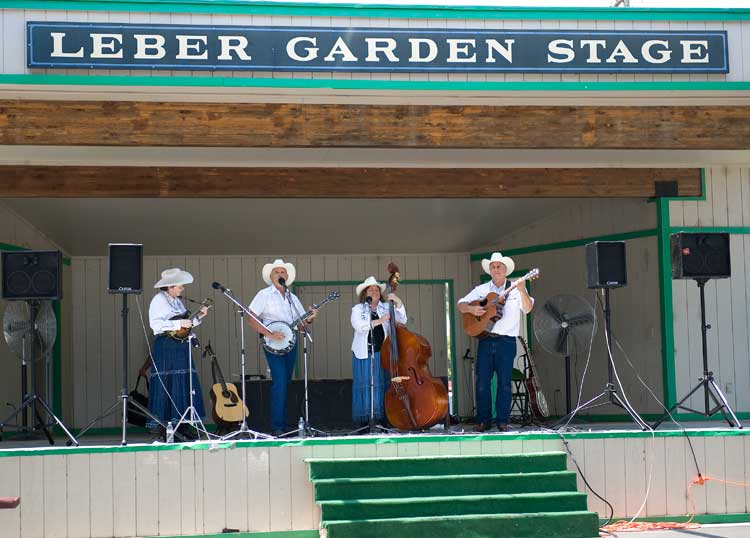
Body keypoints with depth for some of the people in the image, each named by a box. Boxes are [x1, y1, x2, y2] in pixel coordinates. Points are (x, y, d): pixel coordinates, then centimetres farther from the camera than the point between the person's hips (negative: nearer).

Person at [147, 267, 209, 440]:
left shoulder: (177, 301, 18)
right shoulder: (159, 300, -6)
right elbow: (155, 324, -17)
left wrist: (198, 317, 7)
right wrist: (178, 324, -19)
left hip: (181, 347, 8)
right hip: (165, 347, -8)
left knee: (184, 385, 6)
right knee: (167, 385, -8)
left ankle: (183, 425, 10)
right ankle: (165, 428, -6)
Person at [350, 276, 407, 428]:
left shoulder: (386, 307, 13)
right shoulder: (358, 309, 7)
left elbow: (402, 320, 4)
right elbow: (359, 326, -11)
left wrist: (398, 303, -7)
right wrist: (379, 321, -17)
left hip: (383, 353, 2)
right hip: (364, 354, -2)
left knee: (384, 385, -3)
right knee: (366, 386, -3)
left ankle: (383, 419, 0)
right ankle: (365, 420, 0)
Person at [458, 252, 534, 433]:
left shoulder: (515, 289, 6)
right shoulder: (481, 290, 13)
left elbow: (528, 308, -7)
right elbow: (461, 305, 11)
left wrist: (522, 291, -23)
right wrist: (471, 309, -11)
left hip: (507, 341, -2)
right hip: (485, 340, 2)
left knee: (504, 382, -1)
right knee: (482, 382, -1)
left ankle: (502, 421, 5)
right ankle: (483, 420, 6)